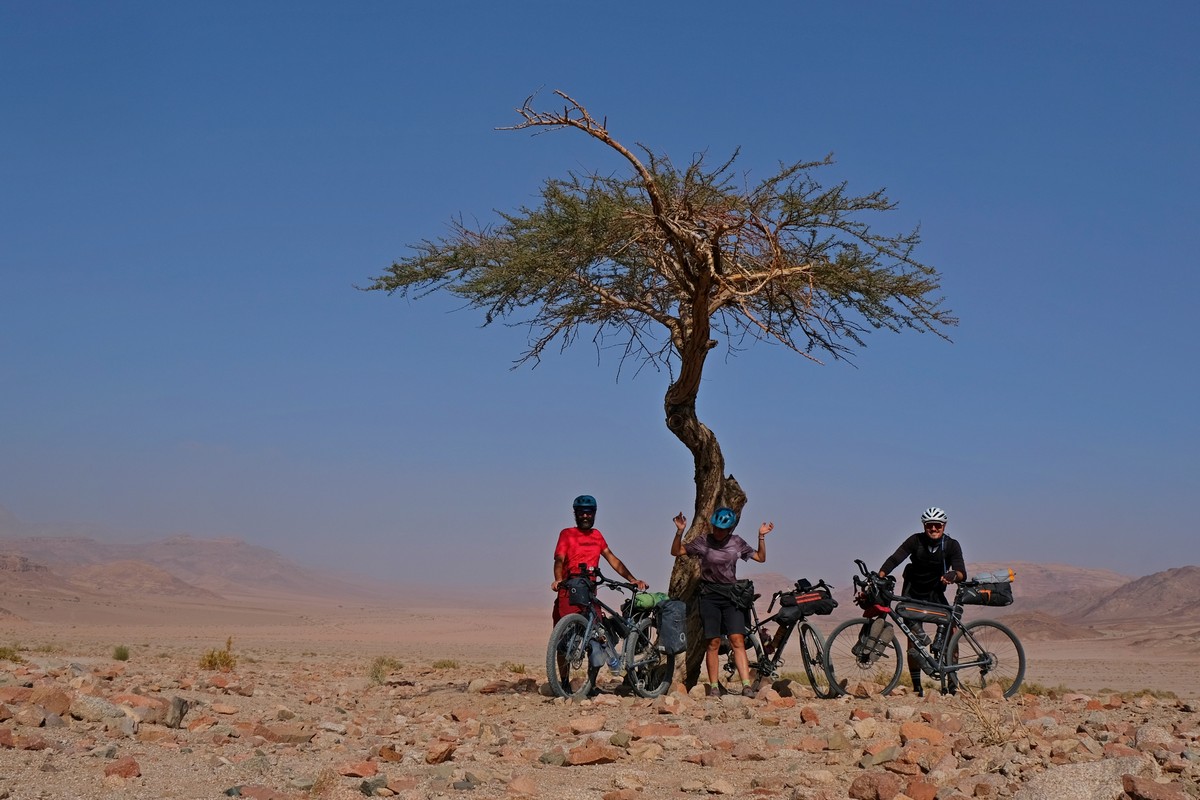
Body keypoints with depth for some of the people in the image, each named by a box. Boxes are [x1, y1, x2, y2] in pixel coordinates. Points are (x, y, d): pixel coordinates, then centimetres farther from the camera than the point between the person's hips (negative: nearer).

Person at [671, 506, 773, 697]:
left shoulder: (737, 543, 7)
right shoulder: (703, 542, 1)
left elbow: (760, 558, 13)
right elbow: (676, 552, 0)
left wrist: (762, 536, 1)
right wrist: (679, 531, -13)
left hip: (731, 595, 1)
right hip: (709, 596, -1)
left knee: (737, 640, -9)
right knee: (714, 642, -3)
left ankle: (746, 685, -14)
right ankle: (713, 687, 3)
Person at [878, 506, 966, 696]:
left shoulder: (951, 545, -12)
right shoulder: (916, 541, -14)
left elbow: (962, 573, -23)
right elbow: (894, 559, -24)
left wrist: (953, 575, -47)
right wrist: (878, 578, -40)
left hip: (936, 594, 1)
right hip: (913, 593, -1)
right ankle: (917, 687, 5)